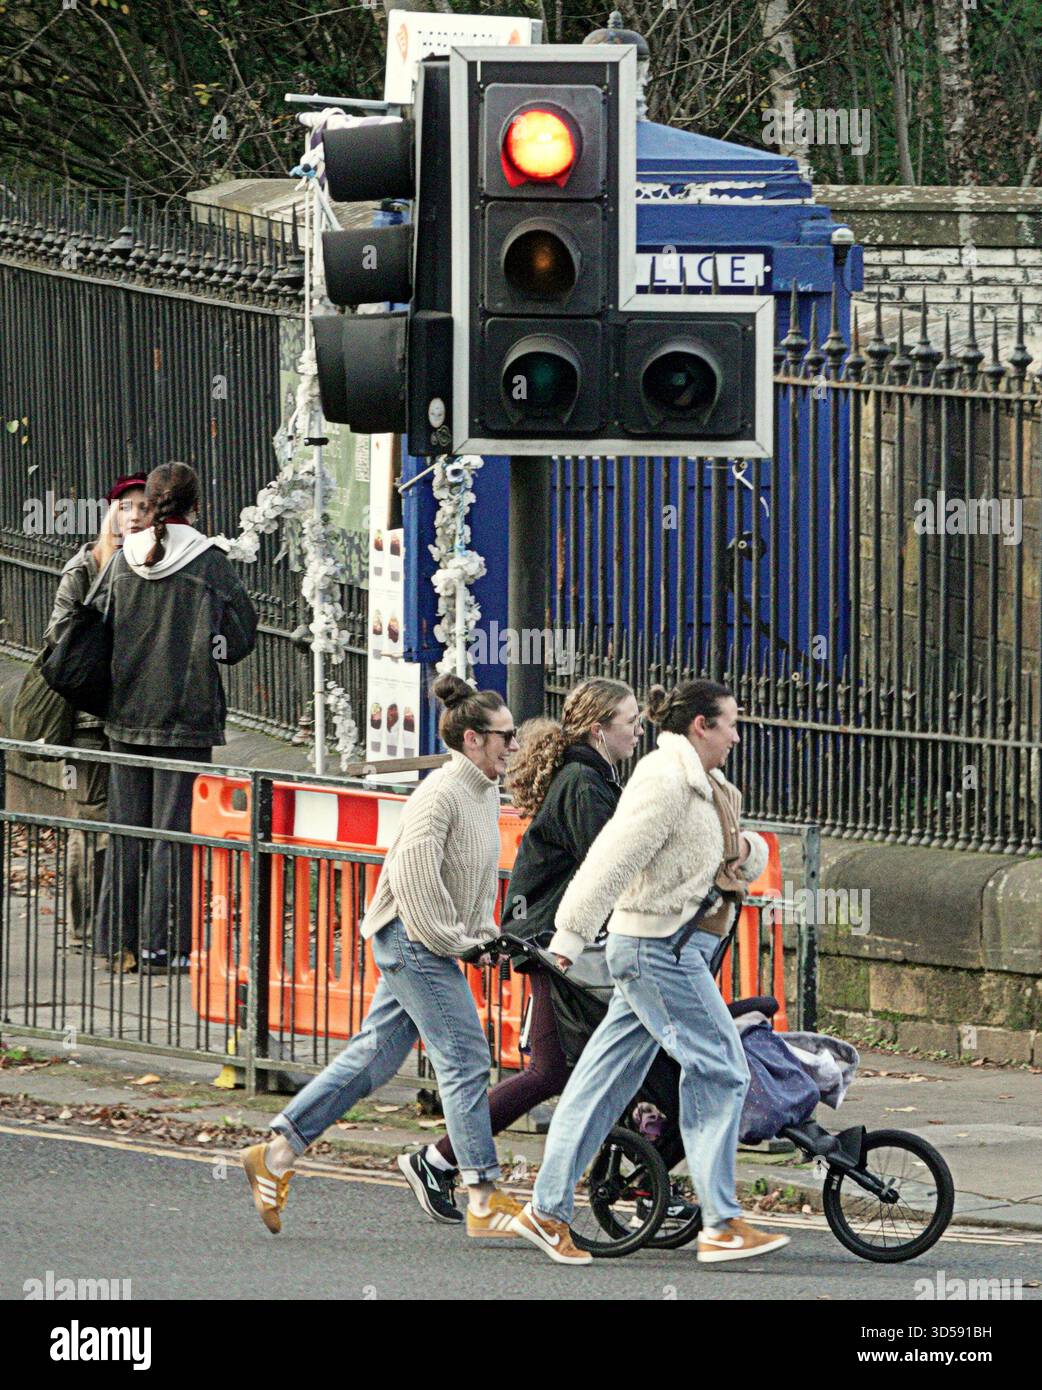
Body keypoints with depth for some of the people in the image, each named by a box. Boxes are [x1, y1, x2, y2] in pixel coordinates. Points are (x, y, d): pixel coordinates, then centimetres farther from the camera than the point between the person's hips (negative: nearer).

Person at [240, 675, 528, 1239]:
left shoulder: (486, 791, 13)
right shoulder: (441, 792, -18)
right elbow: (414, 870, -26)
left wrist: (484, 931, 14)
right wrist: (452, 939, -20)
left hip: (429, 945, 10)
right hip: (411, 937, -10)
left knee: (374, 1056, 11)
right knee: (466, 1059, -9)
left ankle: (277, 1152, 16)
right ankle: (484, 1201, -7)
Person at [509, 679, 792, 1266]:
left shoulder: (708, 789, 18)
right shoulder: (665, 782, -15)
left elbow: (748, 863, 27)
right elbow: (613, 858, -21)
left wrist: (745, 849, 2)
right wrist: (570, 938, -24)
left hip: (666, 952, 10)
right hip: (661, 948, -10)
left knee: (606, 1080, 9)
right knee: (719, 1070, -8)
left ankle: (548, 1211, 11)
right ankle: (721, 1226, -7)